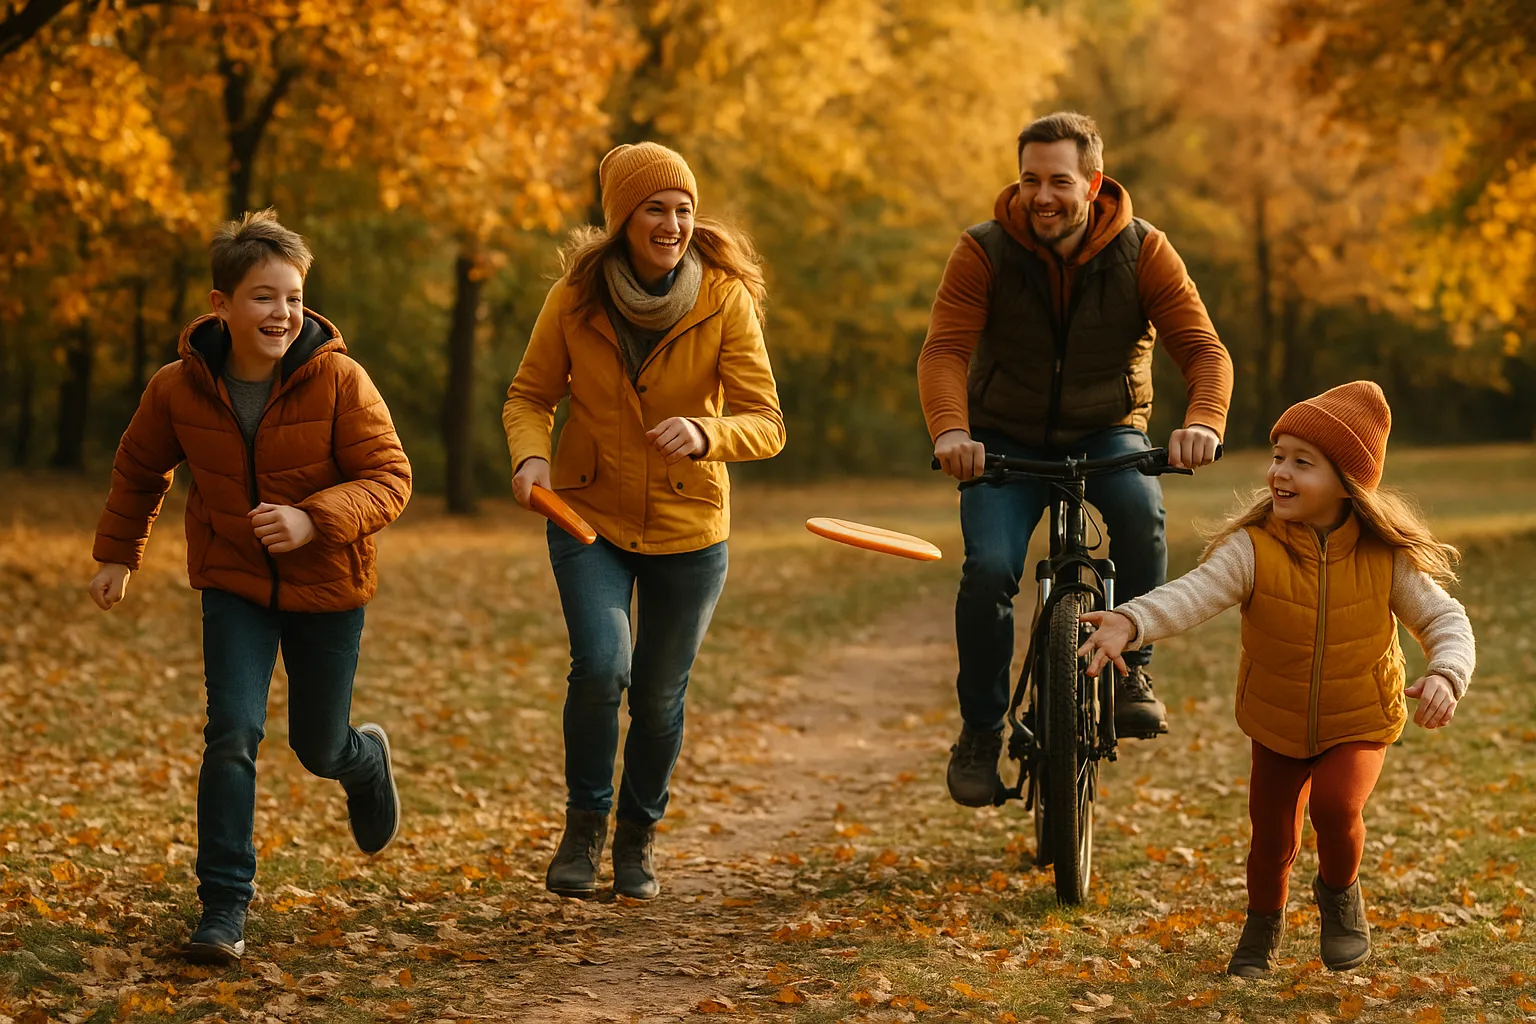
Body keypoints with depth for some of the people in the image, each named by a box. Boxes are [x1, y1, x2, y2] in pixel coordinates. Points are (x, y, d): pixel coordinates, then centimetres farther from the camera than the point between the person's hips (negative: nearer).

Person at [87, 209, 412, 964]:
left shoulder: (338, 380, -18)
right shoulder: (179, 389, -10)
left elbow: (389, 477, -17)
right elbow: (139, 468, 11)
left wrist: (314, 520, -32)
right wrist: (118, 554, 17)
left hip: (326, 588, -1)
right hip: (233, 584, 1)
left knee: (317, 746, 12)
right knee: (232, 733, -16)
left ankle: (366, 759, 51)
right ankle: (224, 906, -8)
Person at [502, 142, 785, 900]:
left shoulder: (724, 298, -14)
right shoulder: (575, 298, -11)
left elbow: (766, 424, -17)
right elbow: (530, 395, 1)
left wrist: (704, 434, -37)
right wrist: (530, 455, -20)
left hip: (687, 526, 0)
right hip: (590, 516, 0)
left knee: (659, 696, 10)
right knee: (601, 665, -21)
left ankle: (639, 836, 37)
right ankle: (584, 824, 4)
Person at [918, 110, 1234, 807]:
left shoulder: (1142, 251, -12)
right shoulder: (984, 252, -13)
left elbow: (1202, 348, -19)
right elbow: (944, 349, -23)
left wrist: (1202, 422, -40)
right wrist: (950, 431, -44)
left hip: (1106, 433, 0)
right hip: (1007, 439, 0)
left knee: (1139, 508, -34)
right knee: (988, 568, -23)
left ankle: (1131, 669, -15)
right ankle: (980, 729, -3)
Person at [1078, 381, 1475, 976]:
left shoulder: (1387, 559, -19)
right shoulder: (1253, 548, -23)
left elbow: (1444, 618, -13)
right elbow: (1193, 594, -37)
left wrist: (1446, 676, -35)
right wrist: (1130, 622, -57)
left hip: (1359, 724, -1)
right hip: (1277, 723, 1)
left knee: (1335, 805, -24)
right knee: (1272, 835, 8)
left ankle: (1340, 891, 10)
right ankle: (1263, 925, 41)